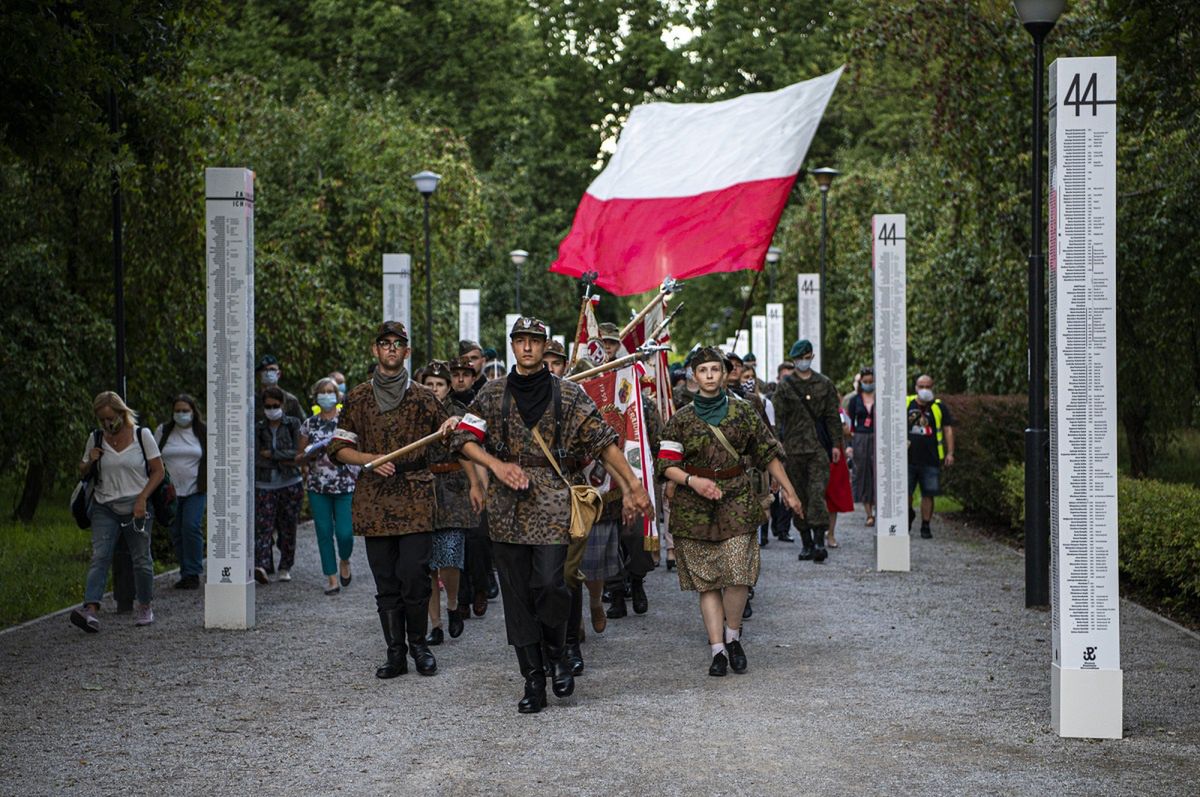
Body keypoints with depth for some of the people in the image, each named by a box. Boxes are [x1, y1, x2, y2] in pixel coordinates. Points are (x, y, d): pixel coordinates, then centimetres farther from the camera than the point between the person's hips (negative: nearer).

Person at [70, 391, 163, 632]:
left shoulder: (142, 435, -1)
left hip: (136, 507, -1)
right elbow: (82, 473, 18)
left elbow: (158, 471, 0)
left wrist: (142, 498, -12)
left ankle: (144, 607, 24)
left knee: (141, 559, 5)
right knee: (99, 557, -13)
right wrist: (90, 461, -5)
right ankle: (91, 610, -26)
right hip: (105, 508, 1)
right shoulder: (96, 439, 7)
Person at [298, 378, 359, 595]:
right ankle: (332, 578, 10)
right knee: (324, 533, 2)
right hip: (317, 486, 2)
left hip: (345, 485, -2)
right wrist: (309, 455, -9)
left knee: (344, 532, -7)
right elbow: (299, 458, 12)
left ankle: (344, 562, 24)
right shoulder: (309, 424, 8)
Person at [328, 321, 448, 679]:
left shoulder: (423, 397, 7)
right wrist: (370, 459, -7)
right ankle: (395, 652, 9)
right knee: (385, 581, 3)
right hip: (374, 499, 1)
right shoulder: (359, 397, 9)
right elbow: (339, 448, 9)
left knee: (414, 575, -9)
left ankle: (418, 643, 9)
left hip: (416, 497, -1)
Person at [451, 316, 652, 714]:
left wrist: (633, 485, -1)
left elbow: (603, 441, 2)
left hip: (553, 502, -2)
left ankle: (557, 653, 12)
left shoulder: (568, 394, 4)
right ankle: (532, 679, 10)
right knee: (518, 594, 3)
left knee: (549, 584, -16)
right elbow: (465, 438, 5)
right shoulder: (493, 394, 9)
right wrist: (497, 466, -11)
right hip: (507, 505, 2)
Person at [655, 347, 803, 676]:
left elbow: (768, 454, 11)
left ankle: (732, 636, 11)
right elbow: (666, 465, 2)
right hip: (694, 509, 0)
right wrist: (693, 482, -15)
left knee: (738, 576, -11)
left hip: (737, 503, 0)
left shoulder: (743, 412, 5)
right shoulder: (681, 420, 3)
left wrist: (789, 492, 12)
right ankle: (717, 649, 4)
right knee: (707, 581, 0)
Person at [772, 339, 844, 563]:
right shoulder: (785, 387, 6)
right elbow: (777, 417, 3)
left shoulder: (824, 384, 10)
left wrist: (836, 444, 5)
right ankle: (806, 542, 12)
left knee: (817, 492, -12)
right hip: (793, 449, 1)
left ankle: (819, 540, -15)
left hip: (819, 447, -1)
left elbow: (833, 416, 11)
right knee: (799, 496, 5)